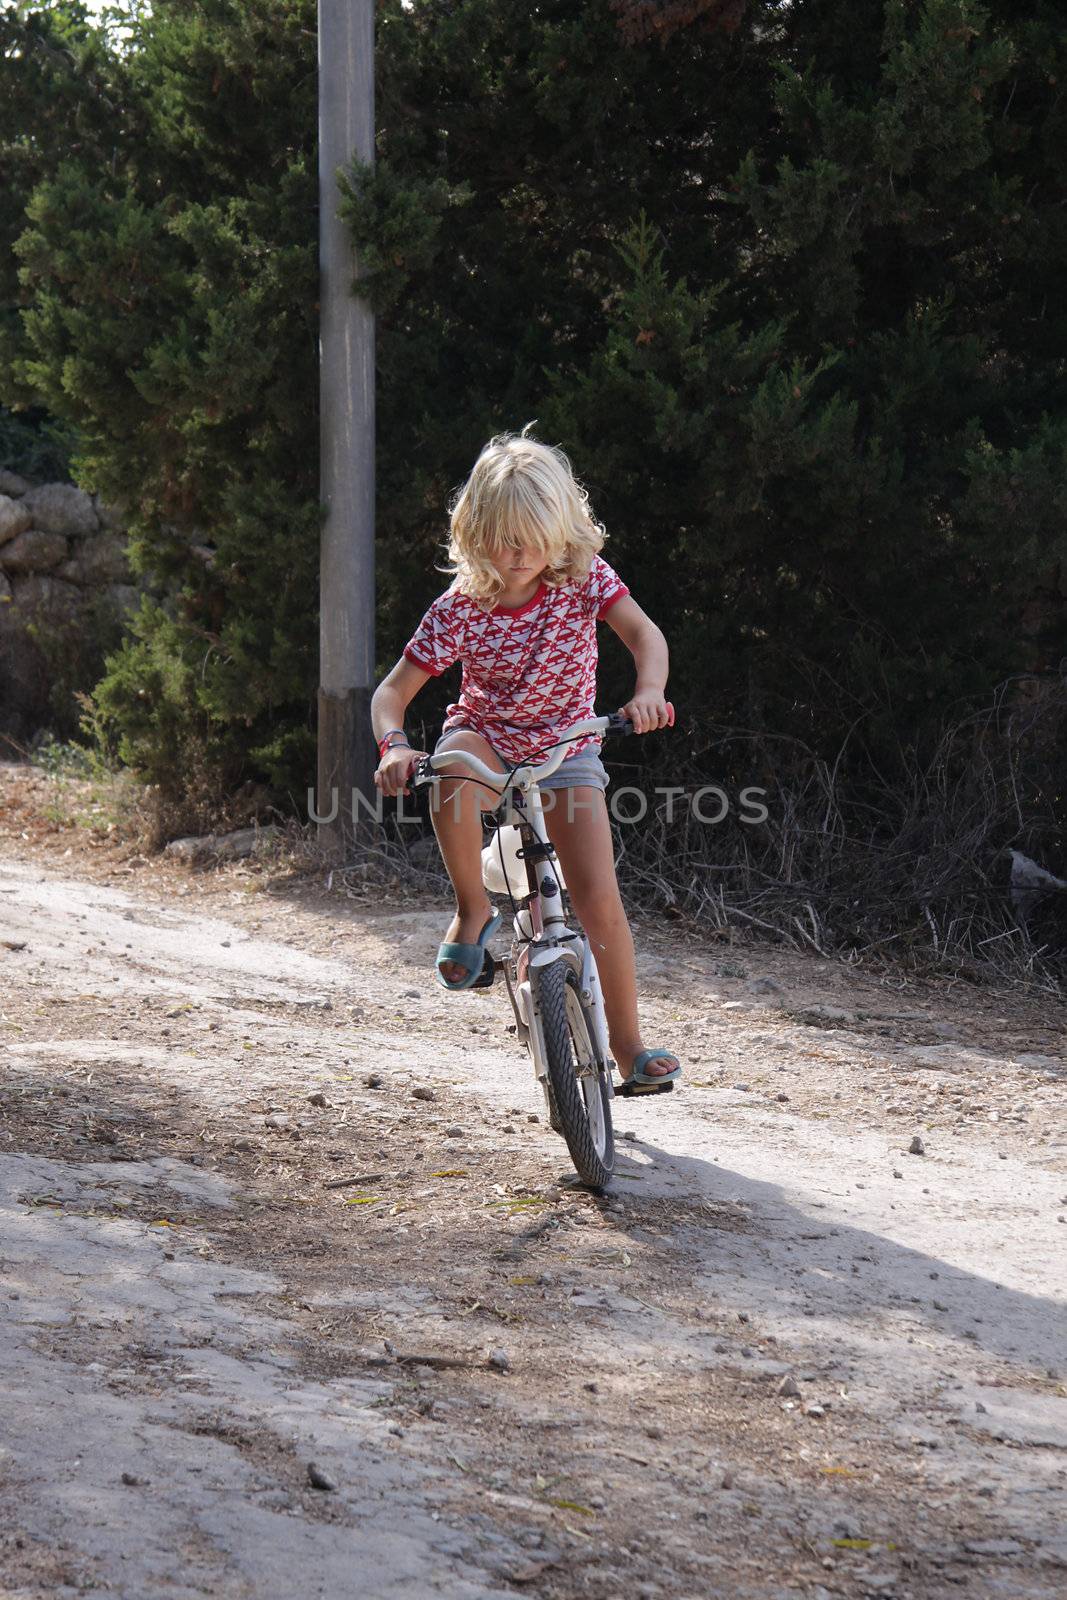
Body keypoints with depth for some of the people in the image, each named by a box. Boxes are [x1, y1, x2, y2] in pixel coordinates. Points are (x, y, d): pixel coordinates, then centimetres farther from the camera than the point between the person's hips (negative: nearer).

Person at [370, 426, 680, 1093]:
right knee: (453, 765, -39)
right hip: (488, 738, -1)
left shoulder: (584, 577, -12)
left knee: (599, 900, -14)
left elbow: (645, 633, -22)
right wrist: (395, 747, -35)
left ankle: (629, 1044, 1)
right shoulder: (460, 610, -15)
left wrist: (649, 690, -45)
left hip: (566, 749, 1)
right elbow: (392, 692, -13)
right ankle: (473, 910, -19)